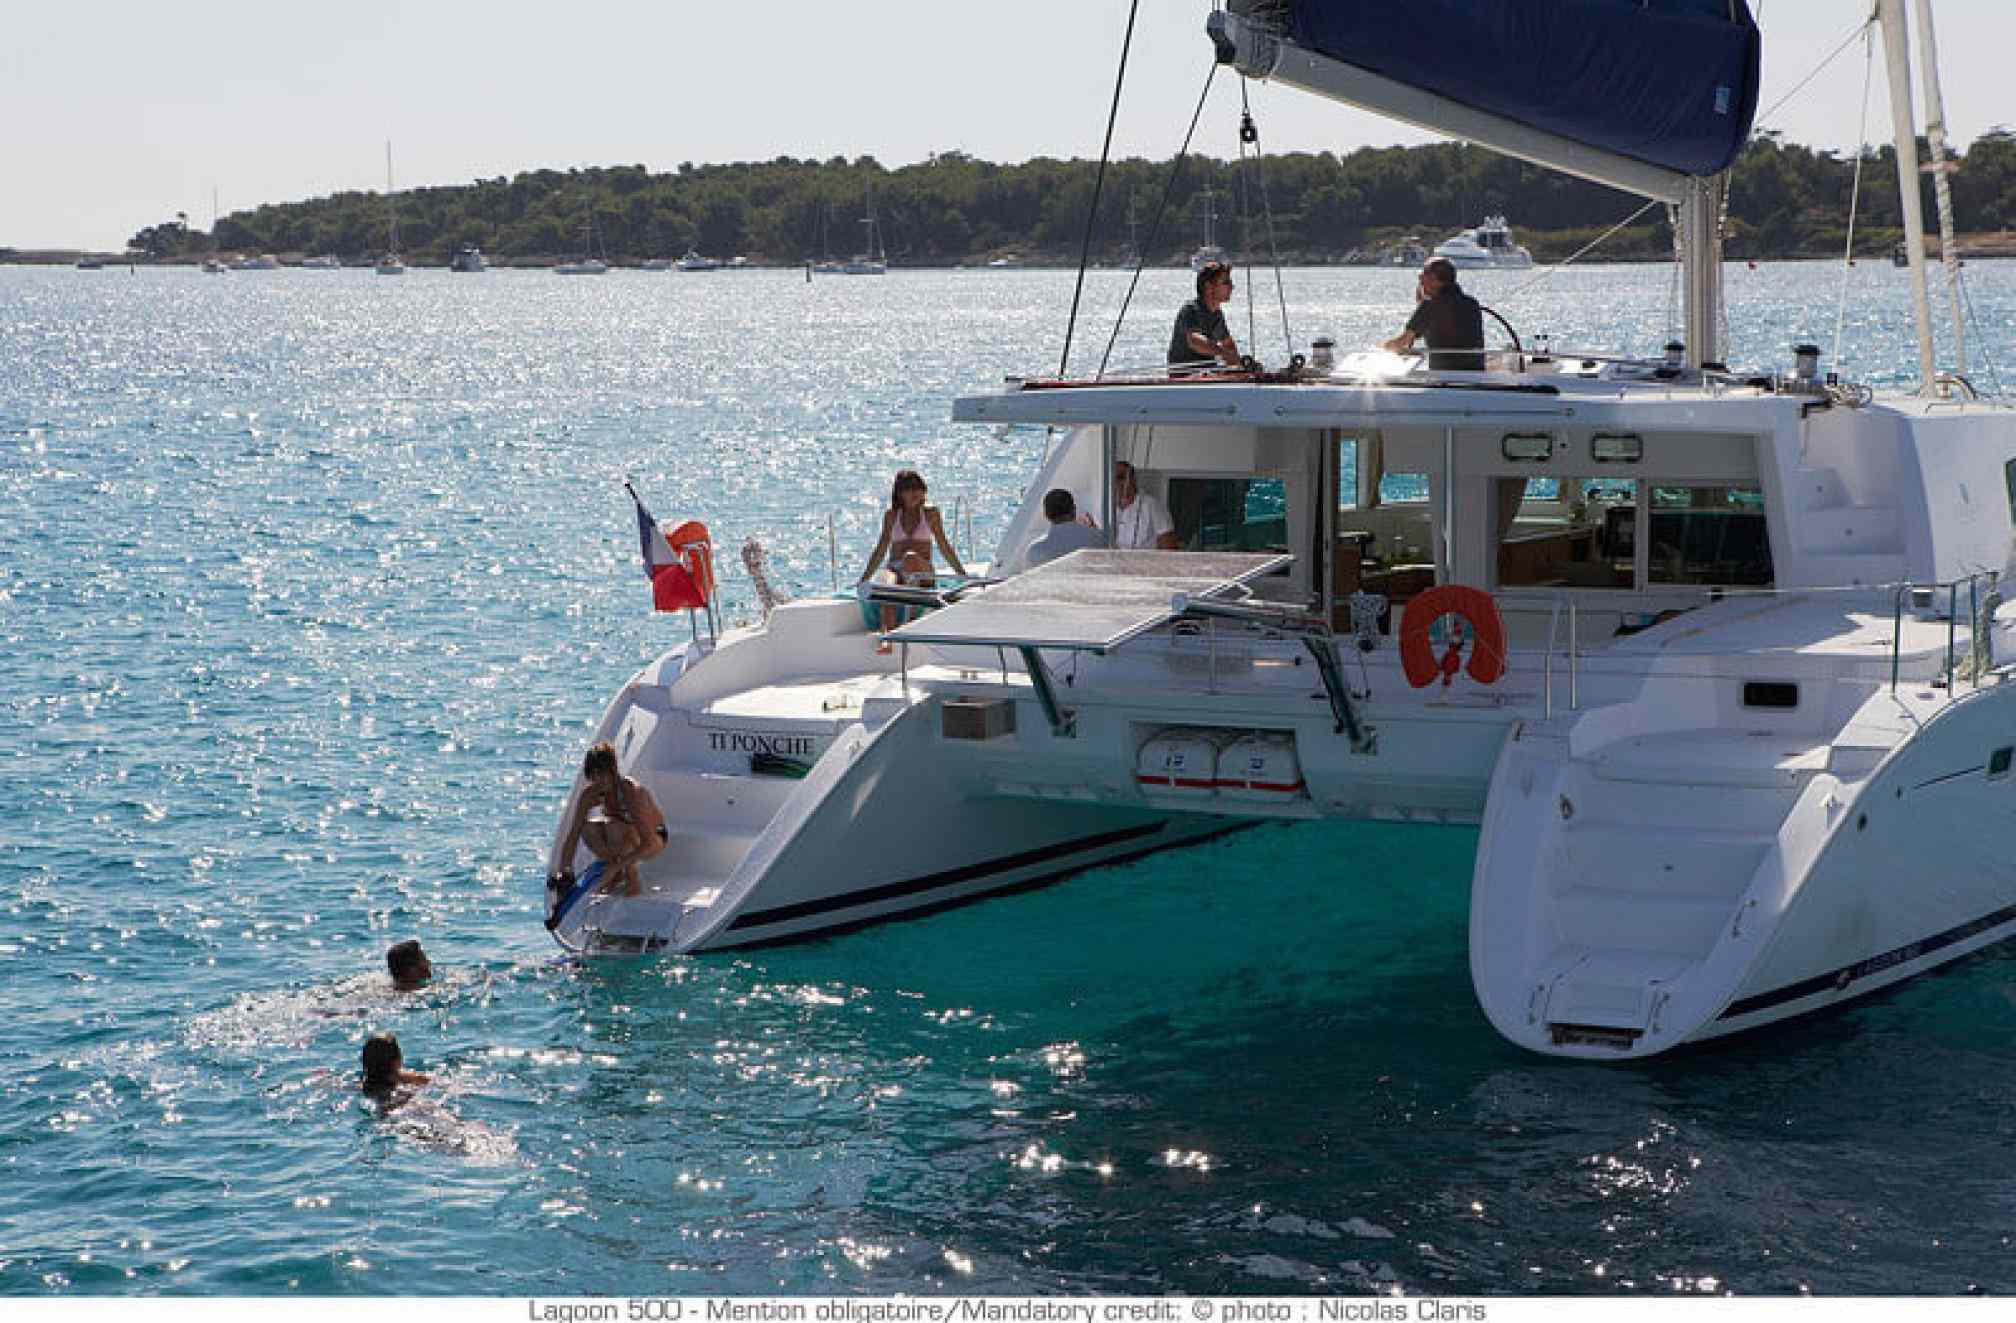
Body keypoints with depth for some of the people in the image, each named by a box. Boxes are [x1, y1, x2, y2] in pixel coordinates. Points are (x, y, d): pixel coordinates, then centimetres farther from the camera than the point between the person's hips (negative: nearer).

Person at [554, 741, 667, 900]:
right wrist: (564, 873, -24)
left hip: (656, 838, -6)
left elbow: (649, 844, -38)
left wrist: (615, 866, -42)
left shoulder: (632, 792, -33)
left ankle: (632, 876, -12)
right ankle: (617, 874, -1)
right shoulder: (590, 795, -16)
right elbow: (572, 836, -14)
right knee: (587, 829, -23)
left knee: (615, 827, -35)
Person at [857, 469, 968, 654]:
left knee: (910, 557, -39)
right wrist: (863, 579, 16)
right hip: (894, 568, 1)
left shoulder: (930, 513, 13)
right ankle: (886, 638, -59)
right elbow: (880, 550, 20)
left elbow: (944, 547, 16)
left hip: (922, 572, -1)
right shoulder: (891, 515, 16)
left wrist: (963, 576, 14)